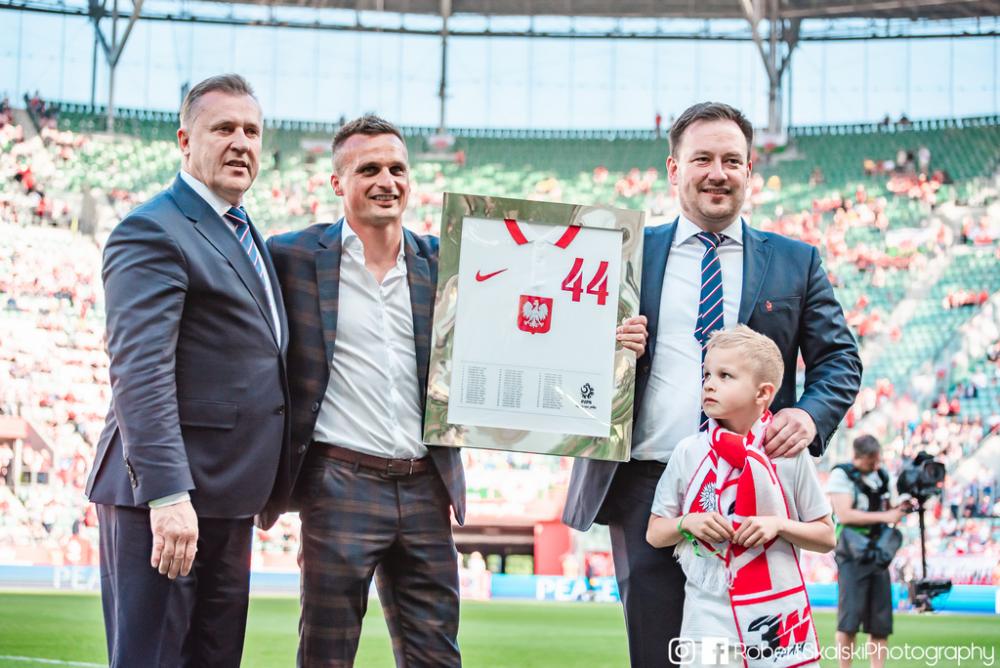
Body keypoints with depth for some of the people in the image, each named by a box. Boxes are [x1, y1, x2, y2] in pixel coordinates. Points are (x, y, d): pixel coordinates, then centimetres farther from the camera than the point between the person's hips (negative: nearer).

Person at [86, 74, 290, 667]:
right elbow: (140, 370, -22)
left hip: (229, 497, 9)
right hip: (164, 495, -9)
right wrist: (168, 495, -30)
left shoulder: (247, 235, 18)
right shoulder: (153, 233, -12)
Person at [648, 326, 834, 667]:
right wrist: (688, 522, -10)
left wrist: (778, 525, -11)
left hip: (780, 618, 0)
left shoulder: (789, 453, 0)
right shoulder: (688, 453, 3)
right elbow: (655, 533, 9)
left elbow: (826, 536, 4)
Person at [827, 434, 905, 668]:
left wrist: (901, 508, -2)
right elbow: (845, 515, -18)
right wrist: (885, 516, -20)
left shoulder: (882, 476, 11)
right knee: (850, 619, -10)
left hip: (879, 555, 6)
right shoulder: (841, 475, -8)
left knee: (881, 623, 4)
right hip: (853, 556, -6)